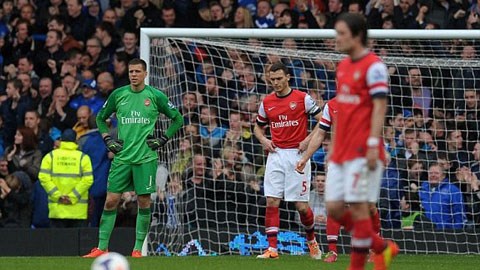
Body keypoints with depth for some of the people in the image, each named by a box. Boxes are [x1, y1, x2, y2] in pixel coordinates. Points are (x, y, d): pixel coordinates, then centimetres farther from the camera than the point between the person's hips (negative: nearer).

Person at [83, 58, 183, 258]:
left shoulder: (155, 96, -1)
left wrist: (163, 139, 1)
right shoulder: (118, 95, 5)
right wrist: (107, 139, 7)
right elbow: (100, 118, 19)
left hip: (145, 157, -2)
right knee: (111, 200, -3)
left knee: (144, 202, -1)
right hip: (122, 157, 2)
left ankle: (138, 248, 8)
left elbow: (178, 119, 8)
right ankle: (102, 248, 1)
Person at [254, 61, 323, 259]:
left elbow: (323, 121, 0)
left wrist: (308, 140, -11)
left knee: (302, 206, -2)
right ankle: (272, 248, -7)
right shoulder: (267, 102, 9)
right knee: (271, 202, -8)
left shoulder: (302, 98, -2)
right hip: (276, 154, 3)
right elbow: (258, 127, 23)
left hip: (297, 155, -3)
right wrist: (263, 140, 2)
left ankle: (311, 239, 25)